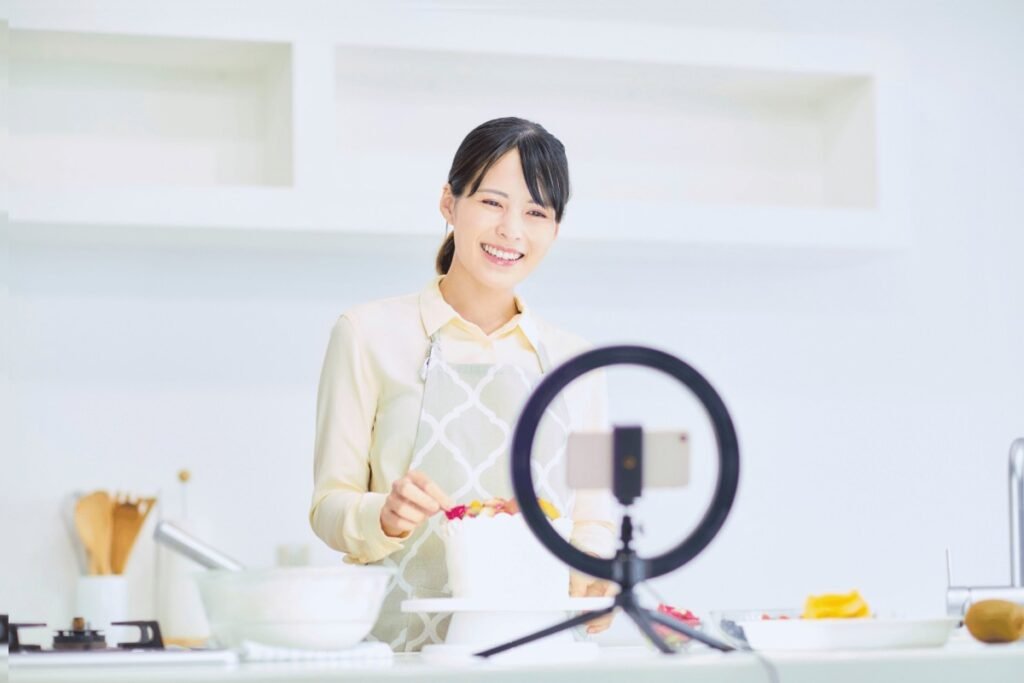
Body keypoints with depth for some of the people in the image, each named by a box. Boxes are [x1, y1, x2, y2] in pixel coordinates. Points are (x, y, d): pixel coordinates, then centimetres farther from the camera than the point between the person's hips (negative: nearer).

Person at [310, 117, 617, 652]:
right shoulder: (371, 333, 6)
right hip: (402, 644, -3)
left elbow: (593, 518, 17)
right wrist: (385, 517, -17)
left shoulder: (574, 362, 16)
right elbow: (330, 503, 4)